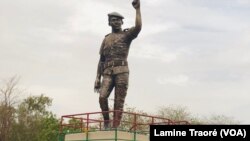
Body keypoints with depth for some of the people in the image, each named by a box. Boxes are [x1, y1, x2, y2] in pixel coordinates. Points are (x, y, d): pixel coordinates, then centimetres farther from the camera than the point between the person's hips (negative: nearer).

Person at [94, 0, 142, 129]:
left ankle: (115, 127, -4)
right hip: (108, 73, 3)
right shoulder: (106, 39, 23)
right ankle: (106, 121, 5)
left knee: (119, 101, -7)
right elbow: (101, 60, 20)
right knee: (102, 97, -15)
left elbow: (138, 27, -13)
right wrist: (97, 78, 11)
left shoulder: (127, 34, 11)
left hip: (122, 71, -3)